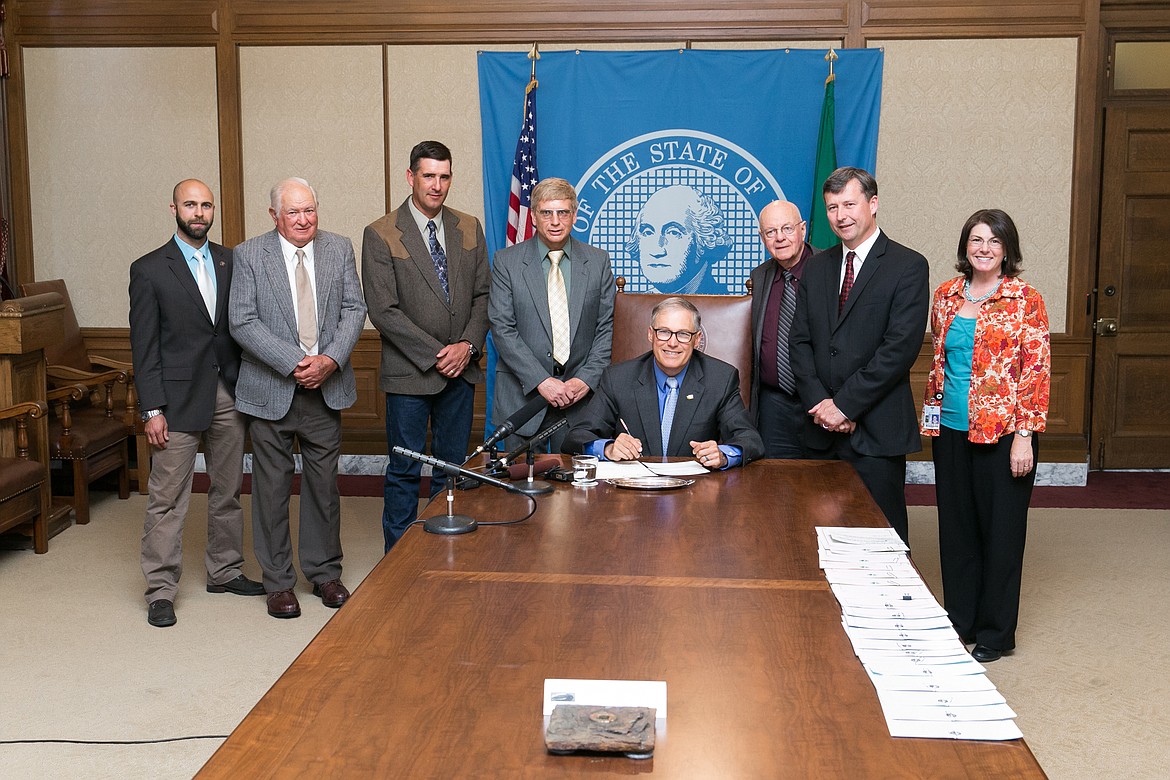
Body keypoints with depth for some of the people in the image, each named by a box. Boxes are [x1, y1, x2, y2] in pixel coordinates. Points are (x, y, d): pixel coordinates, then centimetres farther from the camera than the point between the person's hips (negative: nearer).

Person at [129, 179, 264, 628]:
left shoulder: (230, 262, 9)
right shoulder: (149, 270, -3)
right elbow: (144, 346, -5)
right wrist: (152, 410, -10)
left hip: (229, 395, 5)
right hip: (179, 398, -4)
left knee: (228, 491, 14)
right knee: (167, 499, -1)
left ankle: (224, 572, 29)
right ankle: (160, 591, 7)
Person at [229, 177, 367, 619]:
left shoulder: (339, 249, 5)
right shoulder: (249, 255, -4)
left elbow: (354, 310, 2)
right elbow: (243, 322, -10)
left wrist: (331, 359, -14)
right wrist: (295, 363, -18)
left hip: (327, 387, 2)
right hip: (272, 390, -2)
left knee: (324, 484, 10)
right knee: (272, 487, 5)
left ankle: (325, 572, 25)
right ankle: (278, 582, 17)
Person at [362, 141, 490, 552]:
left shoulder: (469, 228, 8)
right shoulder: (381, 235, -6)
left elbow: (483, 294, 9)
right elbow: (383, 310, -11)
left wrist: (468, 345, -8)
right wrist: (435, 354, -14)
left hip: (461, 368, 4)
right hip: (410, 372, -4)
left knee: (453, 466, 11)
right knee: (405, 470, 3)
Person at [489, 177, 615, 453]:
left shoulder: (598, 262, 6)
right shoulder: (506, 261, 1)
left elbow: (606, 328, 5)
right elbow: (502, 329, -6)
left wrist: (587, 379, -9)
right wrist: (541, 381, -15)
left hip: (580, 391, 1)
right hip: (522, 394, -1)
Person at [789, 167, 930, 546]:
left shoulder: (908, 266, -4)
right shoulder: (816, 267, 14)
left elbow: (900, 346, -13)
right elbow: (799, 340, 10)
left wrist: (845, 404, -14)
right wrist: (819, 403, -5)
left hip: (876, 430, -5)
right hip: (822, 429, 5)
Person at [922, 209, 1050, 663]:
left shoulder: (1025, 300, -6)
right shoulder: (946, 295, 8)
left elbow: (1037, 370, -9)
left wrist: (1025, 436, -14)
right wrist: (933, 412, 11)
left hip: (1002, 432, -5)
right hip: (951, 430, 5)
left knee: (1001, 528, 4)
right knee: (956, 525, 12)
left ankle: (996, 633, 17)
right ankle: (959, 621, 26)